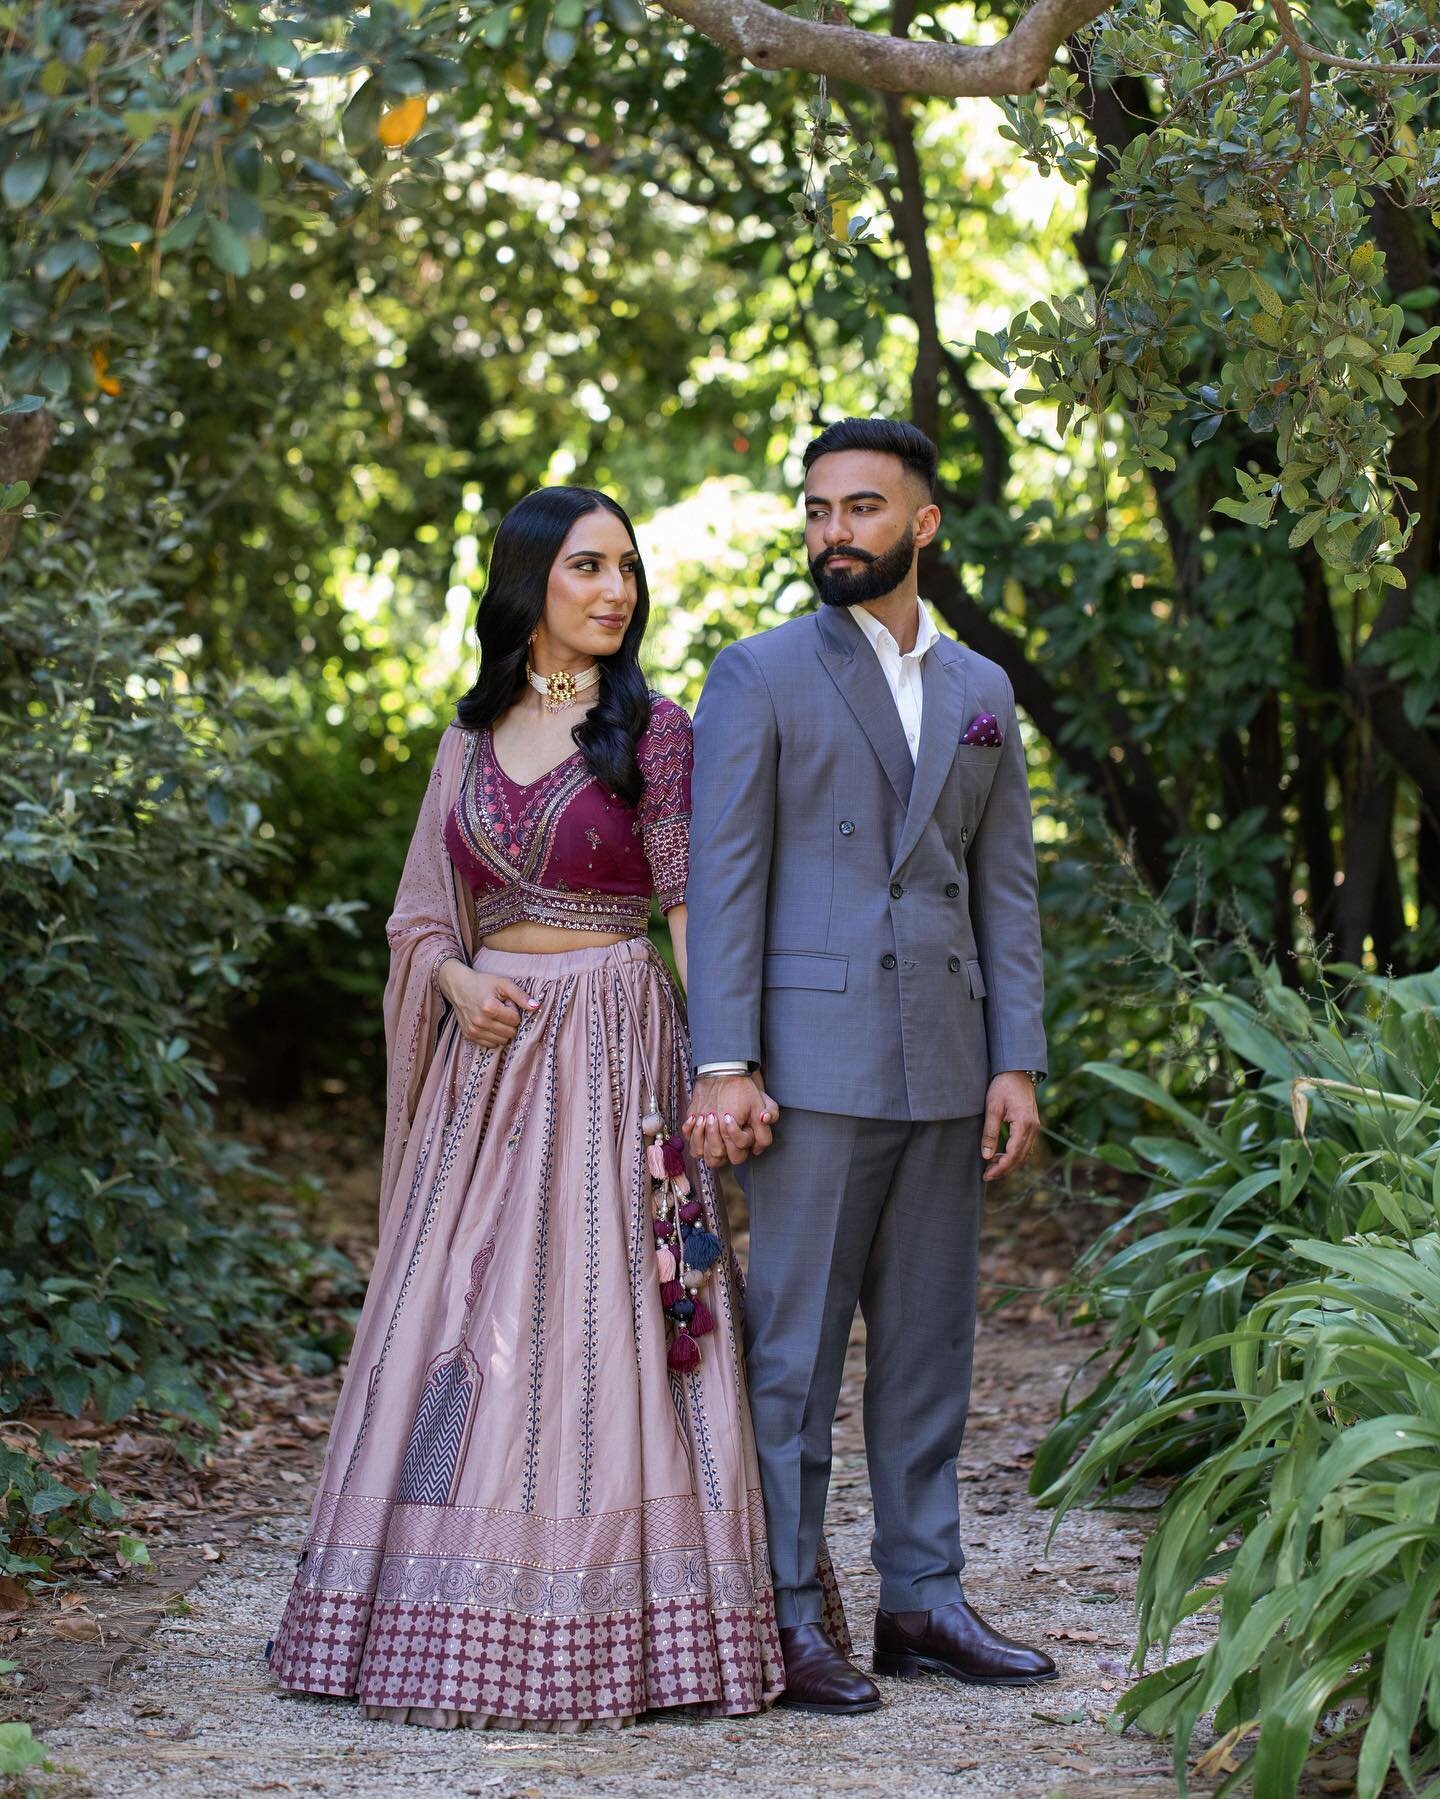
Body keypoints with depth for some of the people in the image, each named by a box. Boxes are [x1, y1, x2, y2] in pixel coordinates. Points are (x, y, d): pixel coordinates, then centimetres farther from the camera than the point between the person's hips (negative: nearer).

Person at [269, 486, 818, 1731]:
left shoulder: (650, 728, 0)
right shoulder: (473, 737, 12)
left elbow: (693, 905, -4)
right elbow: (426, 907, 15)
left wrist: (722, 1067, -13)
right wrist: (458, 979, -7)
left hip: (611, 1044, -4)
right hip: (493, 1044, 4)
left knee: (596, 1308, -7)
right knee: (462, 1312, 3)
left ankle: (600, 1622, -2)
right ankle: (462, 1619, 11)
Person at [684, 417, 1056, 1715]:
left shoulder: (980, 691, 15)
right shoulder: (760, 676, 1)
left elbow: (1007, 887, 13)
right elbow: (720, 878, -5)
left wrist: (1017, 1063, 5)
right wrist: (724, 1064, -13)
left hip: (944, 1065, 5)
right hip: (812, 1059, -5)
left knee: (930, 1346, 9)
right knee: (794, 1346, -3)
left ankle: (923, 1599, 17)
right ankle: (785, 1618, 3)